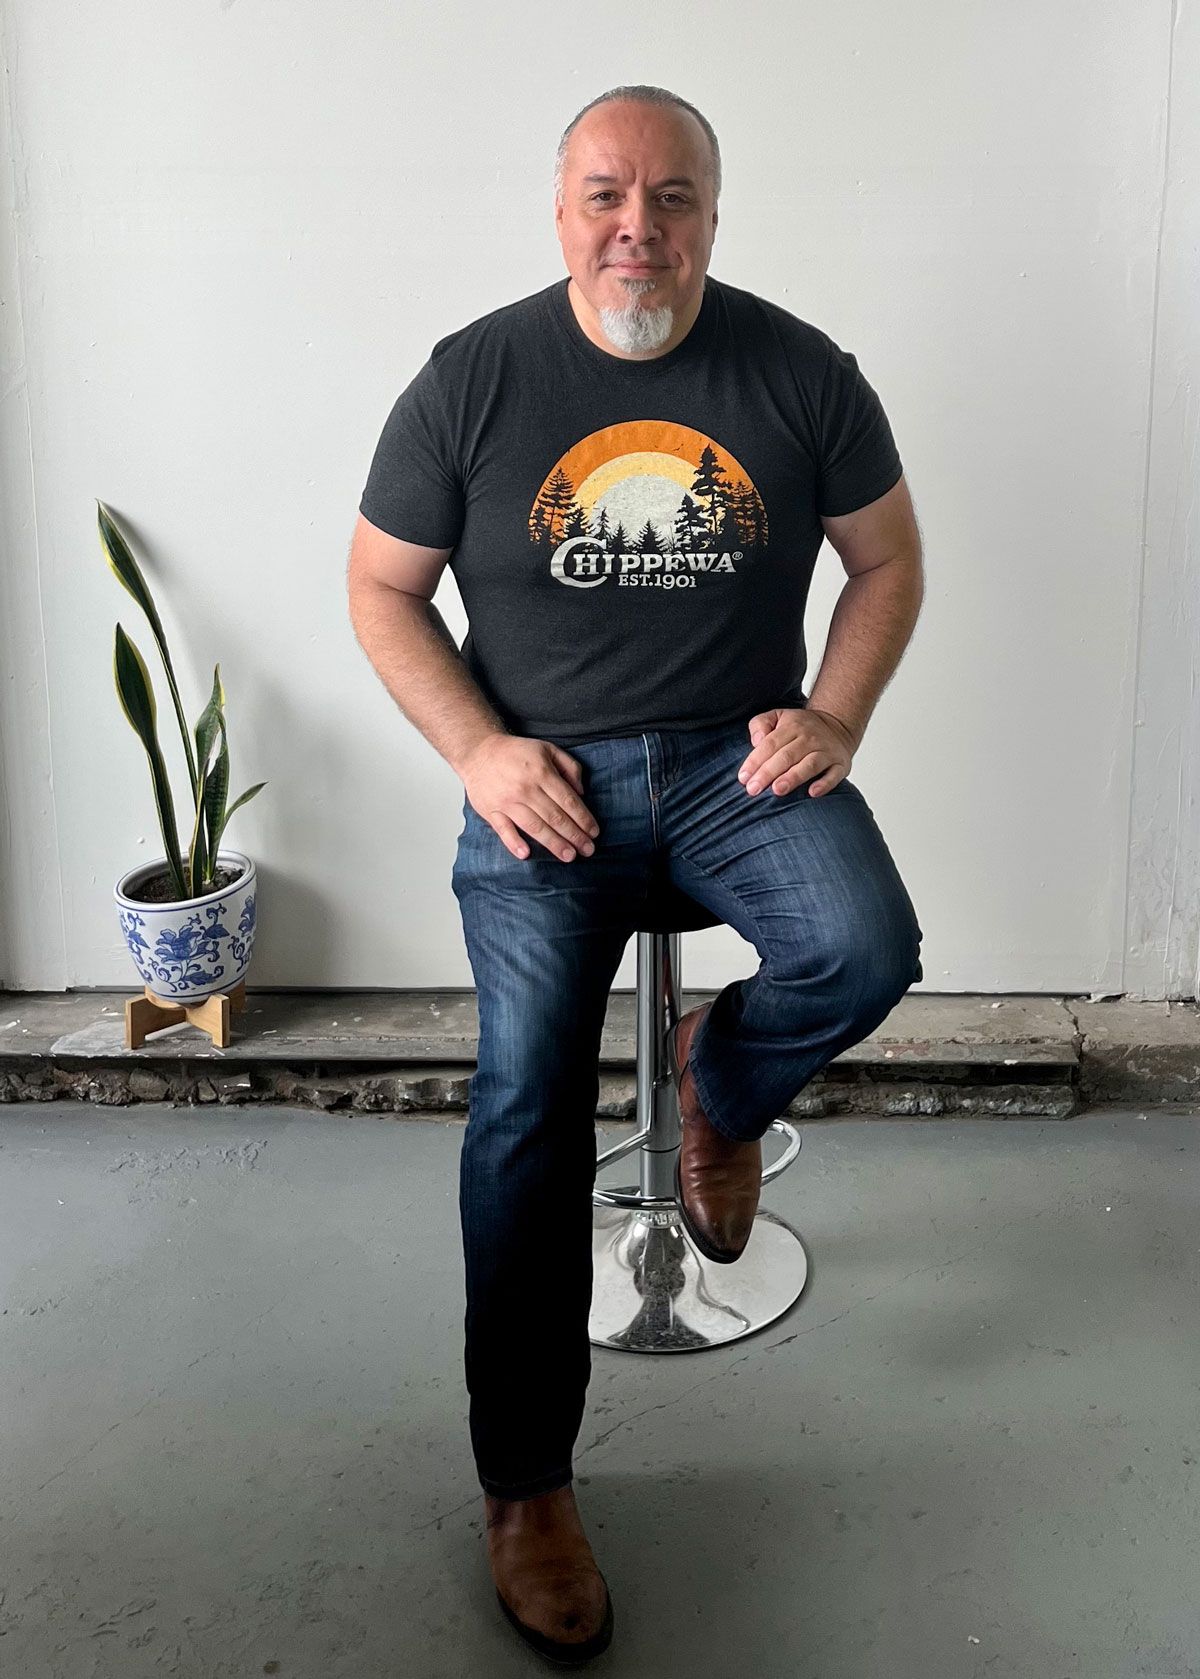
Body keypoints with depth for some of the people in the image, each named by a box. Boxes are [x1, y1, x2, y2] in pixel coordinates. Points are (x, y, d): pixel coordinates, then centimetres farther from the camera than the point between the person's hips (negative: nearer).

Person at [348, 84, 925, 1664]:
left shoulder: (802, 372, 0)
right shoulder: (470, 380, -3)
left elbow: (888, 556, 11)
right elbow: (383, 588, 4)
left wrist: (833, 717, -5)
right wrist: (479, 749, -10)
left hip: (737, 753, 2)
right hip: (545, 769, -1)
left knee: (865, 955, -27)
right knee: (529, 1093, -17)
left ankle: (720, 1083, 12)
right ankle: (525, 1484, -1)